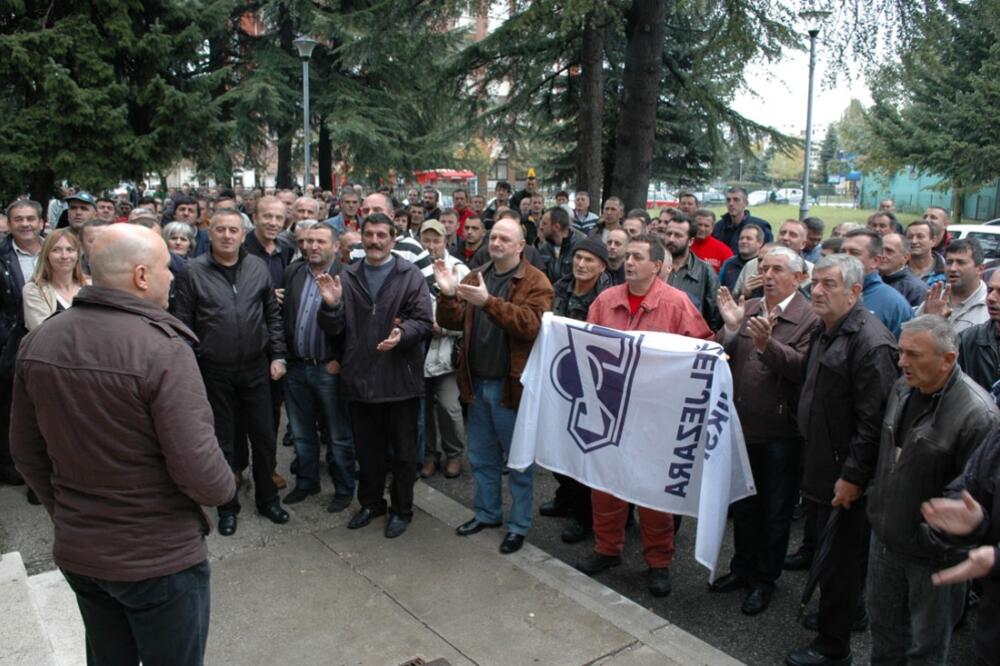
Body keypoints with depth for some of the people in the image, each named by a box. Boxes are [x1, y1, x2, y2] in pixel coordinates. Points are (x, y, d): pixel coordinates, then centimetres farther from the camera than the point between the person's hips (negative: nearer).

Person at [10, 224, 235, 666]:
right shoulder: (162, 348, -25)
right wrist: (225, 488, -5)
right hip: (159, 556, -6)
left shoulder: (38, 341, -3)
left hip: (76, 550, 6)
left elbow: (26, 451, 6)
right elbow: (197, 467, -26)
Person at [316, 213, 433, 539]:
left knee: (403, 450, 10)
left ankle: (401, 509, 27)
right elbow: (334, 329, 4)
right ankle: (370, 502, 37)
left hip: (400, 379, -3)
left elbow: (424, 322, -10)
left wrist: (403, 334, -29)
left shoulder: (410, 275, -4)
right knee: (366, 449, 18)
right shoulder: (347, 276, 7)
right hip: (360, 378, 4)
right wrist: (331, 305, -15)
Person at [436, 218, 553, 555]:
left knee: (518, 460, 8)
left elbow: (530, 324, -25)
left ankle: (519, 525, 22)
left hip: (511, 384, -6)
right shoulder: (476, 277, 9)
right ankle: (487, 512, 37)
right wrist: (448, 294, -14)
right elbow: (453, 322, 5)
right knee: (481, 457, 19)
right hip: (477, 383, 6)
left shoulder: (535, 282, -9)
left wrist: (488, 302, -33)